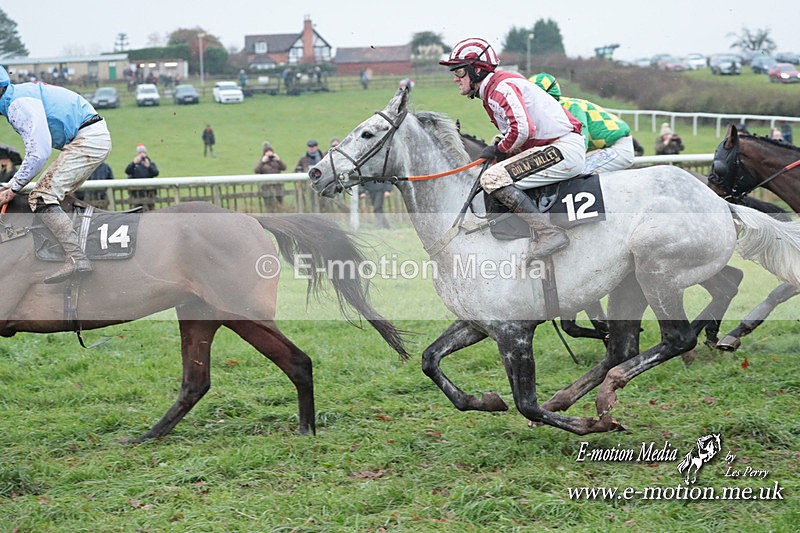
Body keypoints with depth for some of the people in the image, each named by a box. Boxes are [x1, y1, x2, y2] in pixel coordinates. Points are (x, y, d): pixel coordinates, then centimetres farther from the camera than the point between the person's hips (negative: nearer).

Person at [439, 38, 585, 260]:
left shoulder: (501, 86, -13)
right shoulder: (490, 92, 19)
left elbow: (522, 129, -25)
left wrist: (498, 150, -8)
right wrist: (498, 145, 9)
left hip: (564, 148, -11)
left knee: (493, 179, -21)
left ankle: (549, 232, -24)